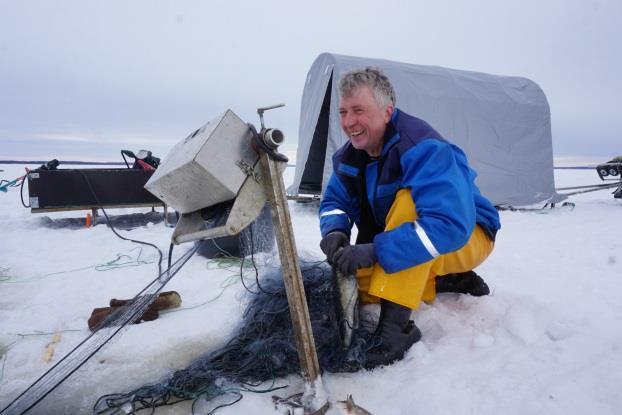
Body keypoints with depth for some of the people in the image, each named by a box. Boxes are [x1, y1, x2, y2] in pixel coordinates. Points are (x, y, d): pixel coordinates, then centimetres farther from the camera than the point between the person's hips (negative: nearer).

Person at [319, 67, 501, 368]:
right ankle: (448, 281, 4)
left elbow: (451, 225, -42)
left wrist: (376, 250, -46)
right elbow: (334, 201, 2)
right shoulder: (350, 156, -6)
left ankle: (396, 326, -34)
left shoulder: (424, 148, -31)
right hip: (401, 245, 8)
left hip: (467, 239, -7)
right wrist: (335, 231, -23)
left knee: (409, 200, -37)